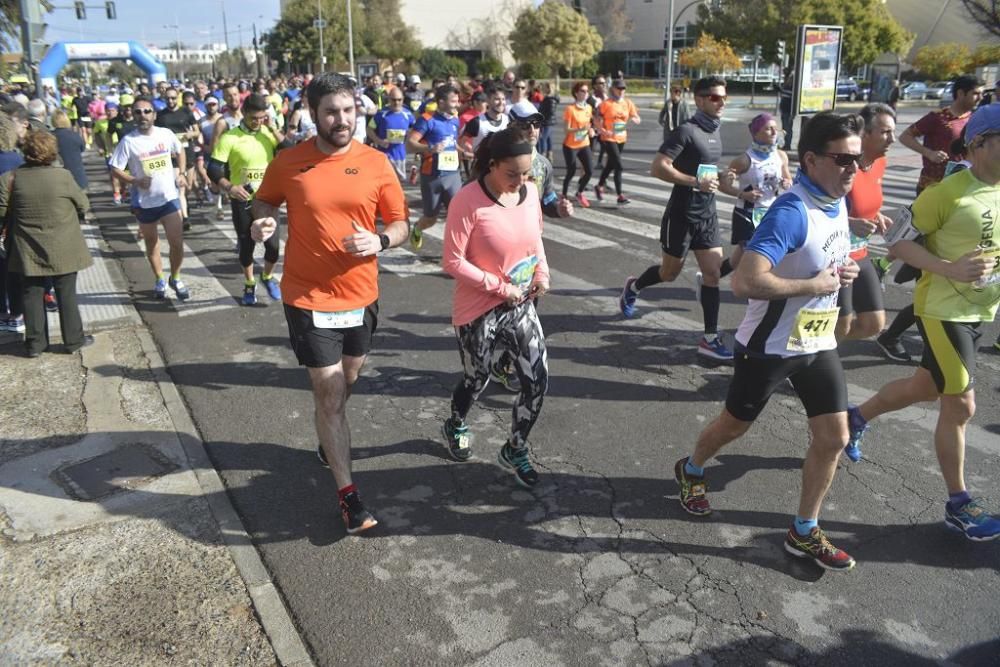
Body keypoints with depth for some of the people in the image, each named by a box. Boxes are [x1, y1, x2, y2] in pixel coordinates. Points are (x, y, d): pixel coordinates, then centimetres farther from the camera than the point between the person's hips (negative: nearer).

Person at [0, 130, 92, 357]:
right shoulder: (62, 176, -13)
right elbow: (83, 205, -2)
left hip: (28, 250, 2)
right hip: (62, 249, -2)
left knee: (32, 295, 11)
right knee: (66, 295, 9)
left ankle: (35, 343, 16)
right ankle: (73, 339, 16)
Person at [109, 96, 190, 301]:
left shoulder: (166, 134, -3)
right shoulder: (128, 141, -11)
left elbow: (180, 151, 17)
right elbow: (116, 169, -9)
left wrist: (180, 173, 4)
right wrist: (135, 181, -25)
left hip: (170, 197, 1)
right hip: (144, 202, -1)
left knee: (177, 242, -4)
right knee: (151, 244, 15)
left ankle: (175, 279, 18)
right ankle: (159, 281, 33)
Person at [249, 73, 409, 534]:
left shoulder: (376, 163, -4)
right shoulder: (288, 162, -7)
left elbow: (400, 223, 1)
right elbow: (265, 200, 11)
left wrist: (380, 241, -20)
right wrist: (264, 219, -11)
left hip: (361, 295, 3)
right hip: (309, 299, -3)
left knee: (347, 379, 22)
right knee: (329, 393, -1)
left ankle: (329, 438, 54)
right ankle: (347, 494, 11)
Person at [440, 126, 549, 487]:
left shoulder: (530, 191, -2)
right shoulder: (468, 200, -20)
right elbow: (452, 261, -20)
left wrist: (542, 272, -2)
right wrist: (501, 287, -19)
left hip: (521, 305, 5)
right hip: (479, 310, -5)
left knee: (537, 381, 1)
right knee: (477, 379, 14)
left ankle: (515, 449, 26)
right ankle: (455, 426, 49)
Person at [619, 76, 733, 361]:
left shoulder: (716, 133, 11)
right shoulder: (686, 131, -14)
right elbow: (658, 168, -22)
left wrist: (719, 179, 9)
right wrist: (696, 182, -24)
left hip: (707, 213, 7)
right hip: (682, 213, -7)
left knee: (713, 273, -1)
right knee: (669, 273, 9)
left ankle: (710, 339, 4)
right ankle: (633, 287, 39)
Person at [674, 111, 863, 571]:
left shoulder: (837, 201, 2)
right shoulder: (791, 213, -26)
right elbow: (745, 282, -38)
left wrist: (844, 269, -1)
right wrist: (814, 284, -26)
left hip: (818, 343, 8)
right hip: (771, 346, -7)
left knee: (834, 437, 6)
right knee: (734, 425, 14)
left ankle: (804, 533, 23)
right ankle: (691, 471, 45)